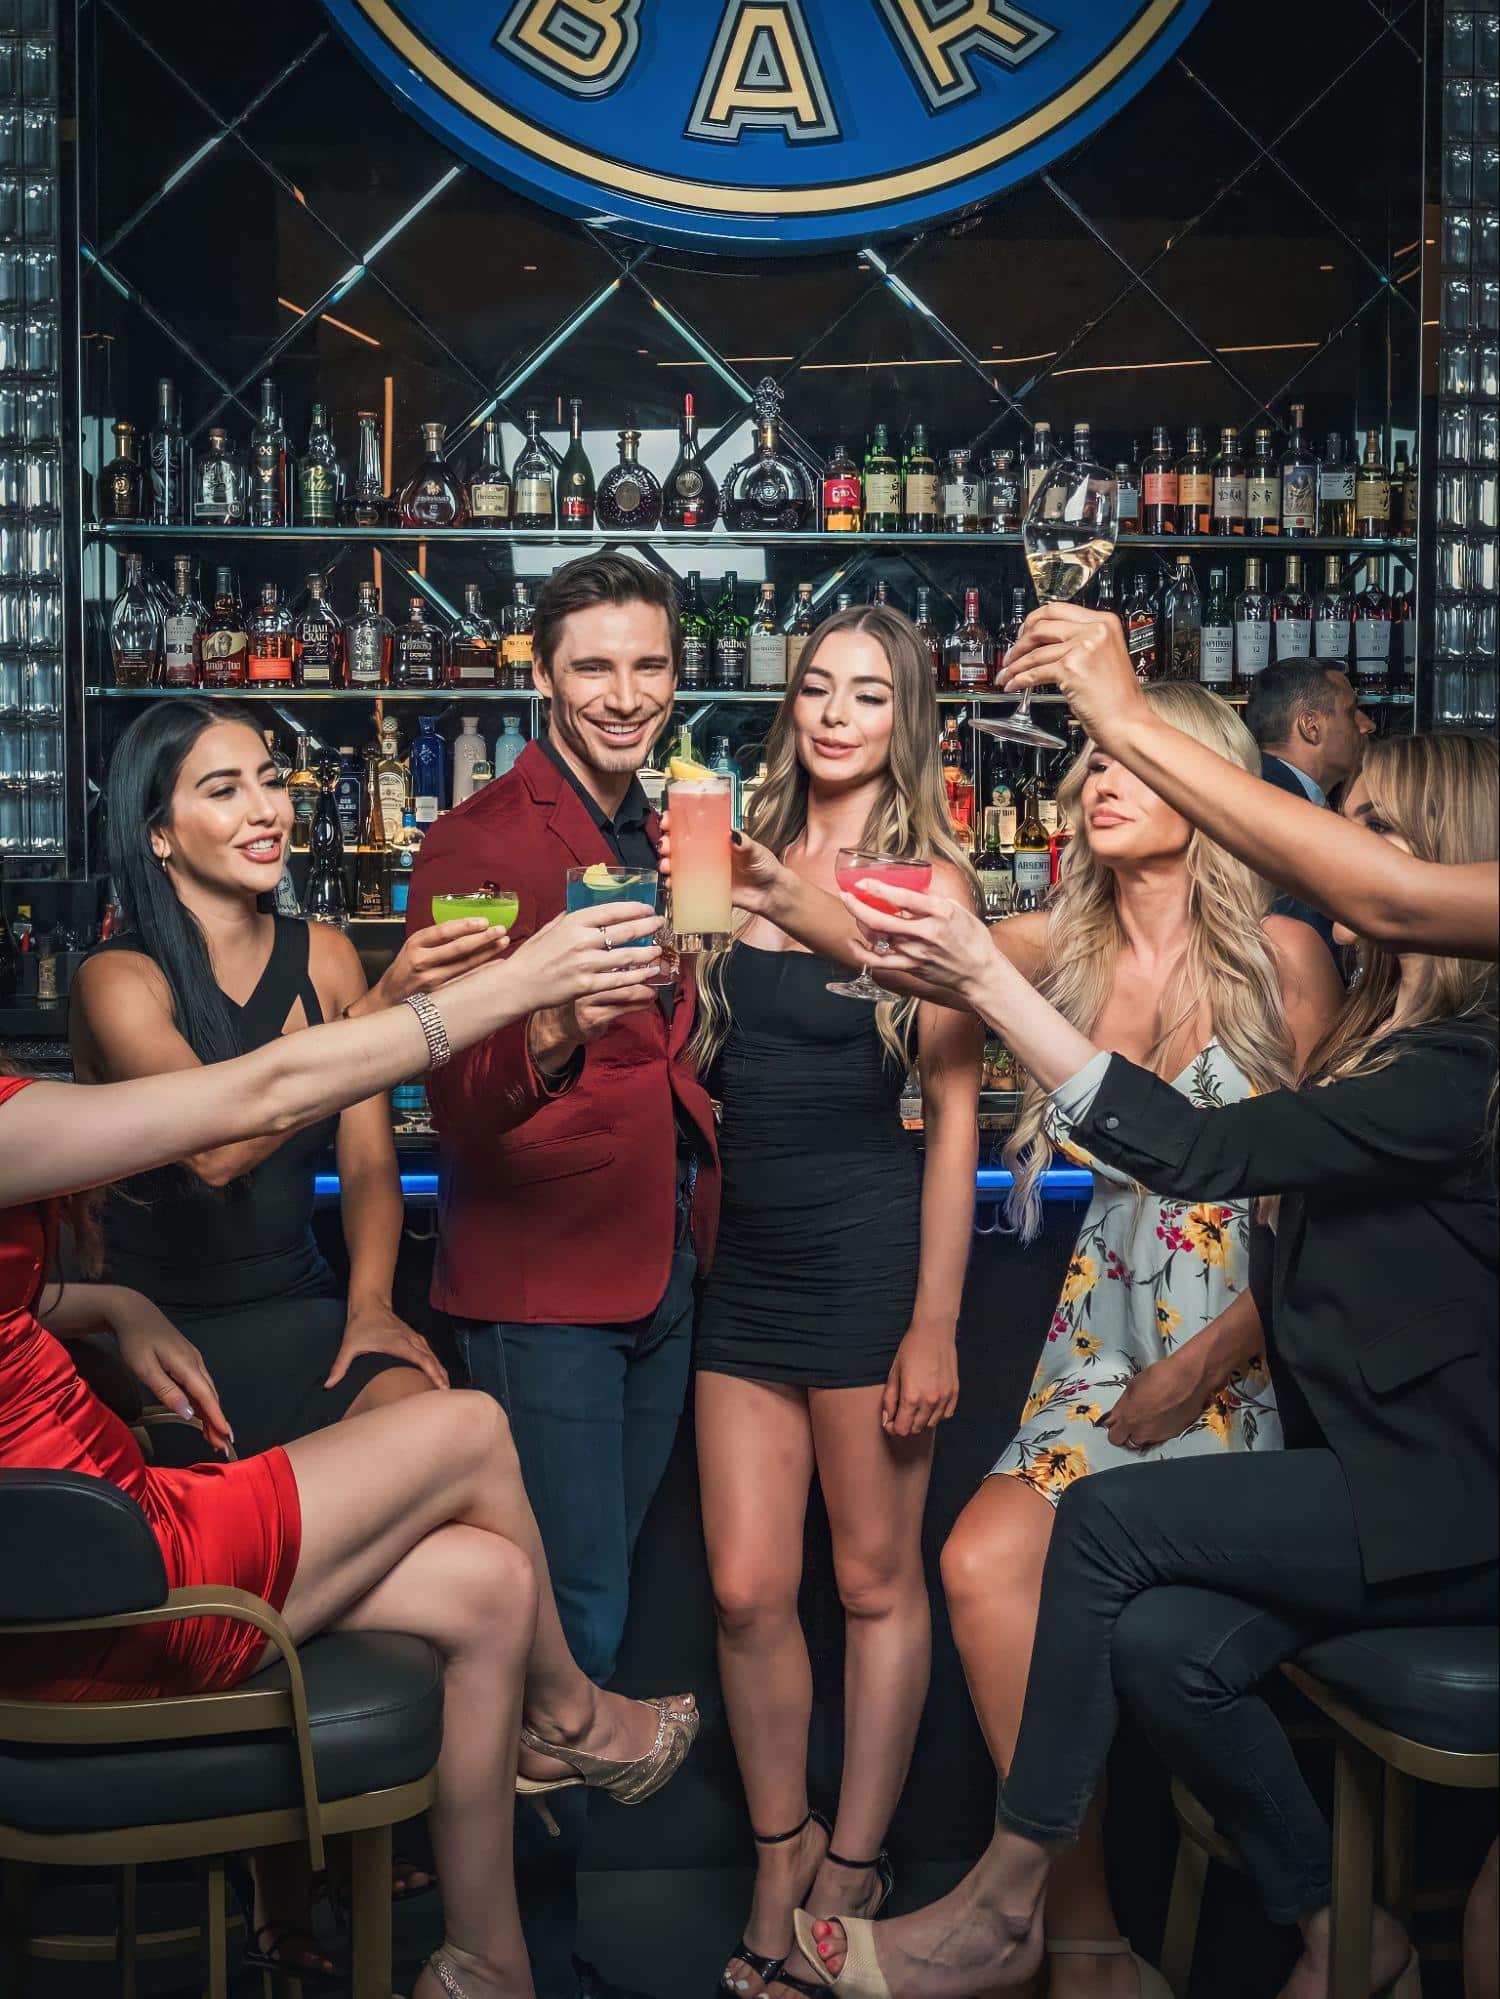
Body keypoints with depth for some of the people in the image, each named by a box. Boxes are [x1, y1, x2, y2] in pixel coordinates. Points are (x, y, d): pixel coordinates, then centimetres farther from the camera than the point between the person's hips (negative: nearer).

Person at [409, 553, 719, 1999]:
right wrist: (557, 1026, -37)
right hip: (542, 1281, -7)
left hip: (663, 1273, 7)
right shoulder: (476, 842, -10)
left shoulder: (666, 844, 13)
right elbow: (458, 1105, -20)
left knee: (595, 1598, 16)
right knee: (578, 1617, -4)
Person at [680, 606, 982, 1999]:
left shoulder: (931, 879, -3)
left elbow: (956, 1111, -5)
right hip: (747, 1259, 4)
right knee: (746, 1588, 6)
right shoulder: (746, 860, 9)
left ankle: (852, 1866, 24)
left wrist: (936, 1321, -10)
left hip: (867, 1255, -4)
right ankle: (779, 1855, 26)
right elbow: (699, 1058, 15)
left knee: (875, 1580, 8)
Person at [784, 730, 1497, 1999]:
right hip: (1375, 1470, 8)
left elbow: (1199, 1153, -27)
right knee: (1167, 1642, -15)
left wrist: (988, 979, -28)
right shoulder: (1384, 1029, 11)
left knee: (1109, 1520, -19)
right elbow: (1314, 1267, 16)